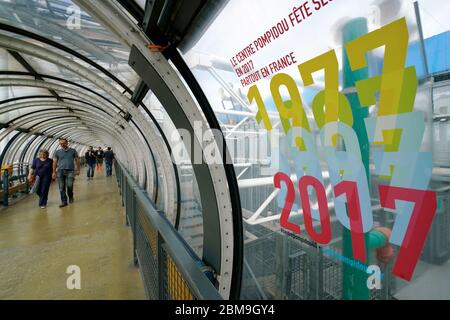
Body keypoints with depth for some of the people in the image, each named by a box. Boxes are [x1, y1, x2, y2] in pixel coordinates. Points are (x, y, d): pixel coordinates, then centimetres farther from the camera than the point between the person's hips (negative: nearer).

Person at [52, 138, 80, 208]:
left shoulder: (73, 151, 5)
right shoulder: (57, 152, 8)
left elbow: (77, 160, 8)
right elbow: (55, 162, 10)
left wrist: (78, 170, 3)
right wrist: (54, 172, 5)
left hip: (70, 171, -2)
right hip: (60, 171, 2)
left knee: (69, 185, -8)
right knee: (61, 187, 3)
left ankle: (71, 197, 20)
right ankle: (64, 201, 12)